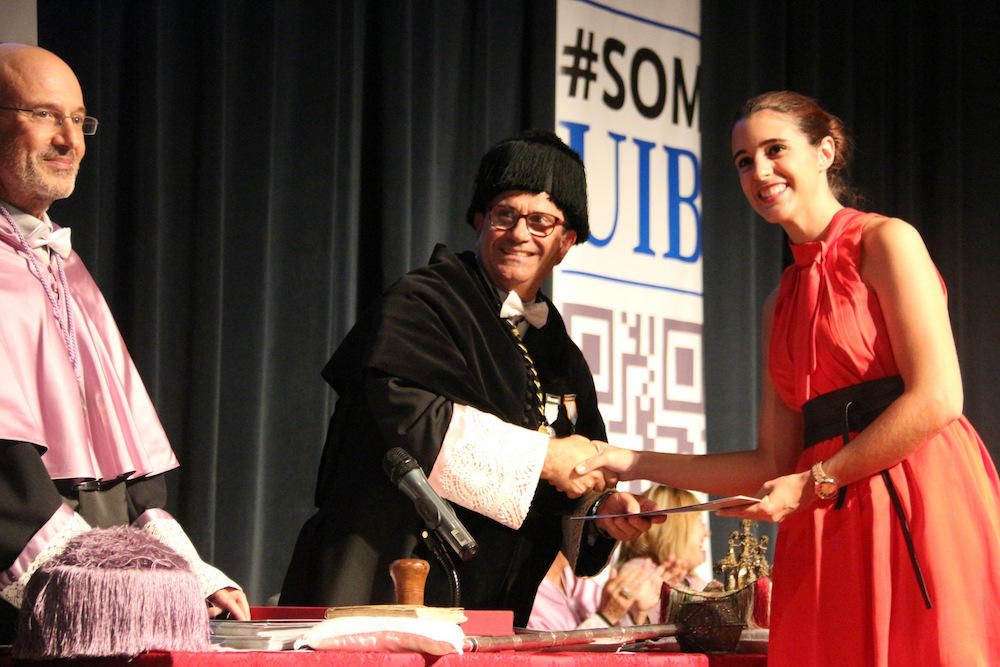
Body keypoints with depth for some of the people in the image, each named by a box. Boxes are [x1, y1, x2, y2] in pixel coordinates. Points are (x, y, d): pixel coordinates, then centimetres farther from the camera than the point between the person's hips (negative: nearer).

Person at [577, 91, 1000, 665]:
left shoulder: (886, 242, 0)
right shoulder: (781, 303, 19)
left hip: (916, 504, -6)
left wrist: (816, 481, -7)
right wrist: (635, 465, 10)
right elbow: (776, 462, 15)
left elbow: (939, 398, -11)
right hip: (825, 525, 6)